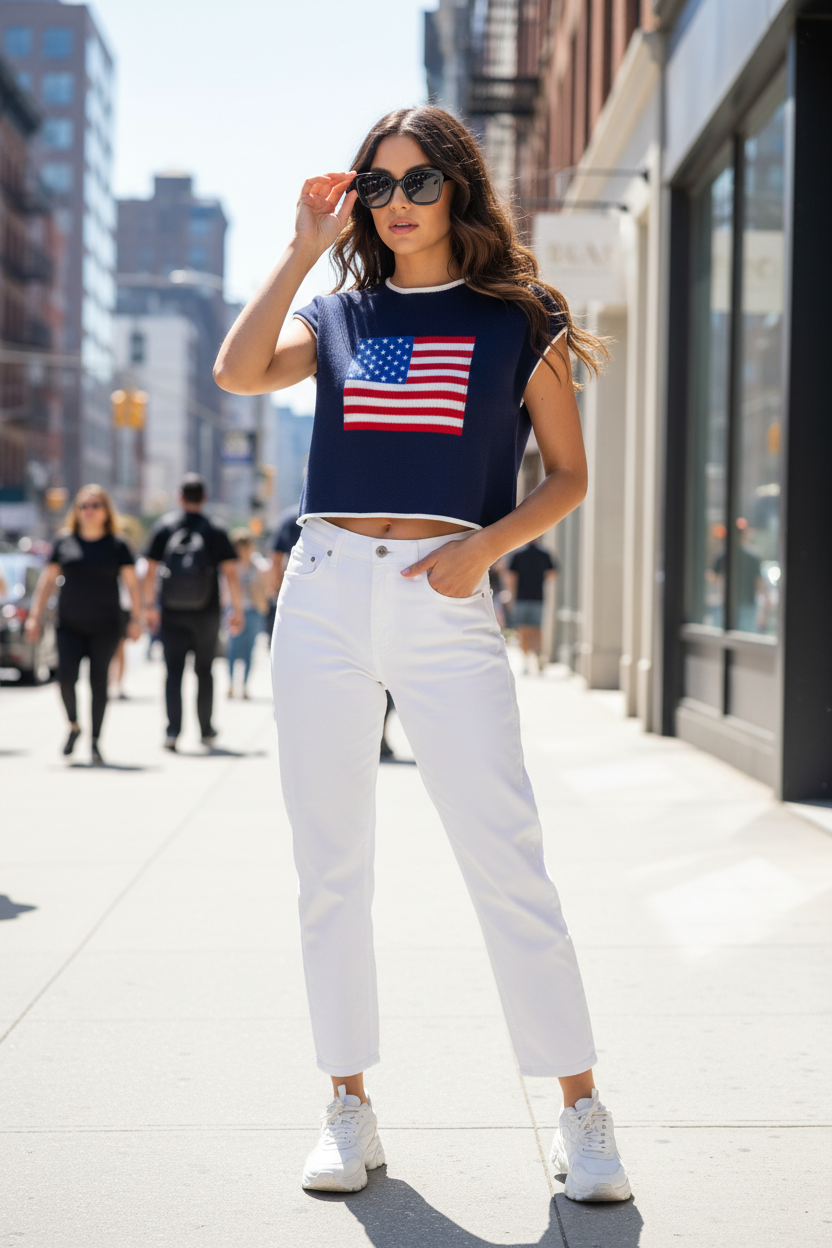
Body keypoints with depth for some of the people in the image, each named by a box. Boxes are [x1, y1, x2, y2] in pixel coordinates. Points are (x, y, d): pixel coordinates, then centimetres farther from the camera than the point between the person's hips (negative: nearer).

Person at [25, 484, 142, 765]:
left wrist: (136, 618, -8)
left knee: (98, 681, 0)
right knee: (66, 677, -11)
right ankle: (73, 726, 15)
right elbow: (47, 580, 9)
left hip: (105, 626, -1)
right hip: (70, 624, 1)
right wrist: (34, 616, 3)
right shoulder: (64, 542, 7)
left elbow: (132, 583, 1)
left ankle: (95, 741, 10)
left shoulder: (117, 546, 2)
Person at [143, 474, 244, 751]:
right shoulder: (215, 532, -3)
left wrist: (150, 606, 11)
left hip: (171, 613, 0)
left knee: (173, 672, 1)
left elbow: (150, 571, 3)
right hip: (206, 614, 0)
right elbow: (230, 574, -6)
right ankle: (205, 730, 21)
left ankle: (173, 731, -11)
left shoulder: (164, 527, 1)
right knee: (204, 671, 13)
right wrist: (238, 609, 1)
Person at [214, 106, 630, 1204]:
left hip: (447, 604, -3)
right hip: (325, 595, 3)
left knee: (508, 864, -6)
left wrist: (482, 547, -9)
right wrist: (305, 248, -1)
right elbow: (239, 372, -5)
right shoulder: (339, 315, 14)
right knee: (331, 865, 4)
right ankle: (350, 1110, 15)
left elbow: (567, 476, 7)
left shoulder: (516, 321, 8)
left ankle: (581, 1110, 5)